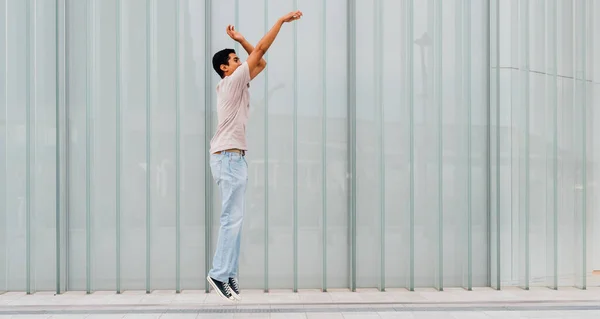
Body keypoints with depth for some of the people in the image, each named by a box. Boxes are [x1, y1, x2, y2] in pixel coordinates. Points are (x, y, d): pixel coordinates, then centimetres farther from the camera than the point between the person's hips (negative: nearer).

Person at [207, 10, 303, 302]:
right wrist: (282, 20, -3)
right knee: (232, 218, -11)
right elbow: (261, 49, -8)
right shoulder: (232, 81, -7)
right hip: (229, 157, -10)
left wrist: (241, 40, 20)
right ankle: (220, 274, -8)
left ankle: (227, 274, 9)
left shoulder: (237, 84, 18)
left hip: (232, 157, 10)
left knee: (234, 219, 8)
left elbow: (261, 62, 27)